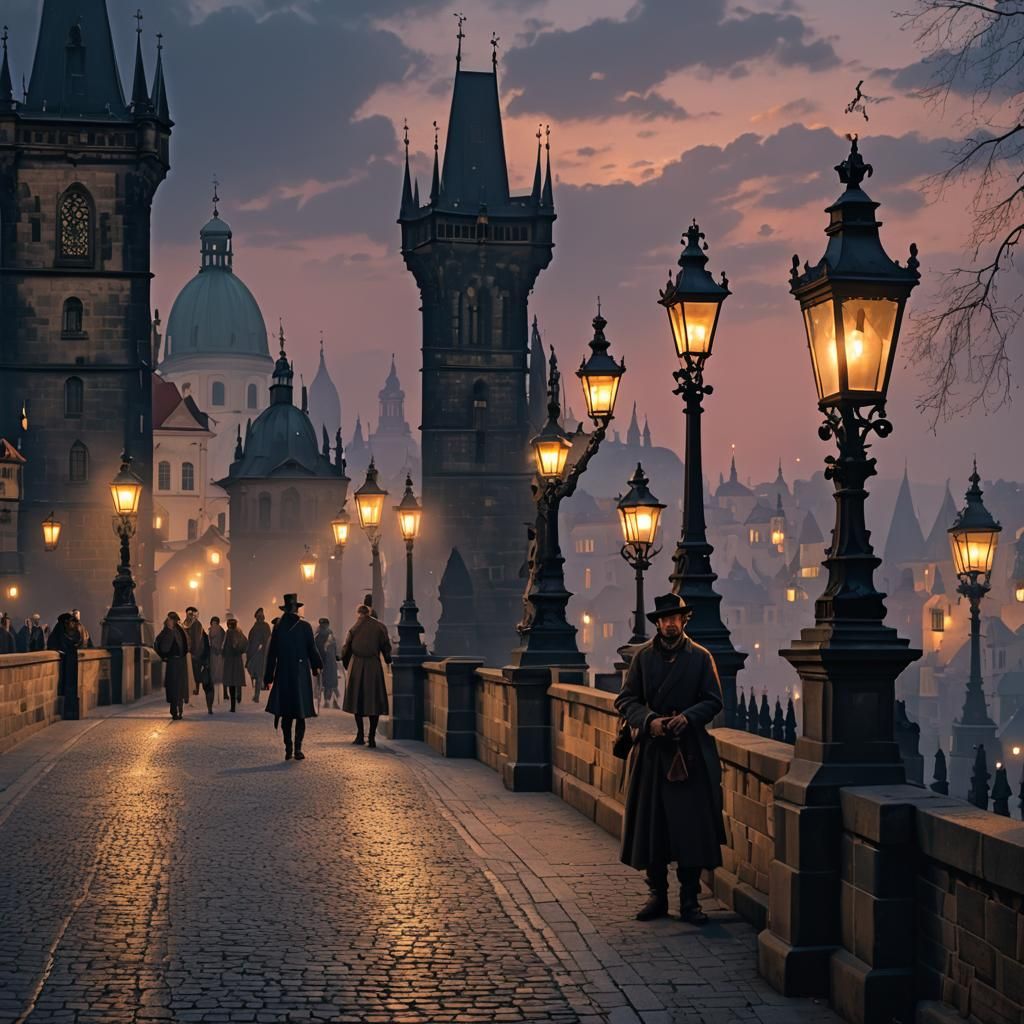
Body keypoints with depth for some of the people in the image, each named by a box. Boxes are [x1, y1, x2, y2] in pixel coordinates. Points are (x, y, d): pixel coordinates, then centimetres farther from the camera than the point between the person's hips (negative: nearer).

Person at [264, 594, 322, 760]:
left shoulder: (278, 628, 0)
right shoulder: (305, 627, -6)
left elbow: (272, 653, 3)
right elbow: (312, 649, -3)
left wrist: (269, 677, 9)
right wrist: (316, 666, 15)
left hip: (283, 674, 2)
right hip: (301, 674, -2)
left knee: (286, 714, 9)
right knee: (300, 713, 3)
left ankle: (288, 749, 6)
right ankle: (297, 748, -7)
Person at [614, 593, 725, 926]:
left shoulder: (701, 657, 5)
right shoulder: (643, 656, 7)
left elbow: (713, 701, 2)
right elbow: (625, 700, 3)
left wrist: (687, 717, -16)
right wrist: (650, 720, -14)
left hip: (690, 752, -1)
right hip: (651, 750, 1)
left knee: (691, 827, -2)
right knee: (650, 826, 4)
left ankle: (690, 900, 5)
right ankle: (657, 896, 14)